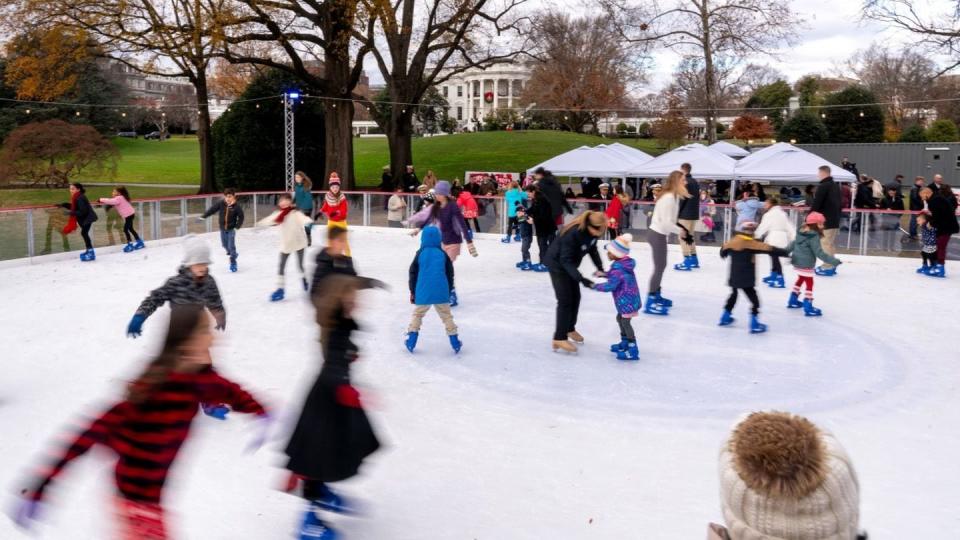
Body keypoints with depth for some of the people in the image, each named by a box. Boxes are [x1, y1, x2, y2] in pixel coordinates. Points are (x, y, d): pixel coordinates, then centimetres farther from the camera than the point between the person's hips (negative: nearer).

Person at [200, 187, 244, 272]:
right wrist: (204, 216, -9)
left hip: (231, 229, -4)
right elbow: (212, 209, -6)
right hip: (222, 228, 4)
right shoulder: (221, 203, -12)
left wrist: (237, 226, -15)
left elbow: (241, 217, -8)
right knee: (224, 245, 16)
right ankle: (232, 254, 44)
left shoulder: (236, 207, -17)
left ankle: (233, 263, 6)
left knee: (231, 246, -7)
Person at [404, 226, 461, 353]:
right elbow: (450, 274, 8)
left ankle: (411, 342, 11)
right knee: (447, 315, 10)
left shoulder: (420, 254, -1)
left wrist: (412, 292, 13)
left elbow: (413, 274, 3)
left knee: (417, 314, 16)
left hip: (423, 293, 0)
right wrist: (449, 291, 20)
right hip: (441, 293, 0)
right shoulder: (443, 254, 1)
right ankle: (455, 343, 8)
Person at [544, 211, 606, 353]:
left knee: (575, 297, 13)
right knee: (565, 300, -11)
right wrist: (581, 279, -39)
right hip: (557, 264, -8)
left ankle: (570, 328, 33)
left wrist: (600, 268, -10)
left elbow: (592, 249, 2)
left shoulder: (593, 230, -15)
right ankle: (559, 339, -7)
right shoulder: (573, 233, -37)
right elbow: (566, 260, -33)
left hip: (569, 263, 8)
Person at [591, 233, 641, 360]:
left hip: (626, 301, -10)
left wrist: (596, 286, -17)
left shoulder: (618, 268, -26)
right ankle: (624, 342, 37)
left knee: (626, 322, -3)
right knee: (620, 318, 24)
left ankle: (633, 350, 2)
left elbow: (610, 286, -28)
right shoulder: (624, 264, 4)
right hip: (629, 299, 10)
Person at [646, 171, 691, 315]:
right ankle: (650, 303, -4)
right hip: (657, 234, -10)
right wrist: (680, 231, -12)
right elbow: (666, 222, -26)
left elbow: (669, 219, 8)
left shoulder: (672, 196, 8)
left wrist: (680, 230, -2)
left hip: (659, 233, 10)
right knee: (659, 267, -7)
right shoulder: (669, 197, -22)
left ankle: (656, 296, 30)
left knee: (661, 266, 18)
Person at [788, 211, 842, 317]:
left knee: (800, 280, 27)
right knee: (809, 284, -2)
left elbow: (793, 244, 19)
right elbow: (819, 253, -26)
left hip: (797, 262, 9)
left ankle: (793, 301, 37)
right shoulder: (814, 236, -22)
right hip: (806, 265, -9)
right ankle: (808, 308, -1)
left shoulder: (801, 232, 5)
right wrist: (833, 261, -25)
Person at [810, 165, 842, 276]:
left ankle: (827, 267, -4)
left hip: (825, 220, -9)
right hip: (835, 219, 9)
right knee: (831, 243, 16)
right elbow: (839, 203, 19)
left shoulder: (823, 186, -15)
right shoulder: (836, 186, 15)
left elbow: (816, 204, -18)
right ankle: (831, 265, 22)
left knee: (826, 243, -5)